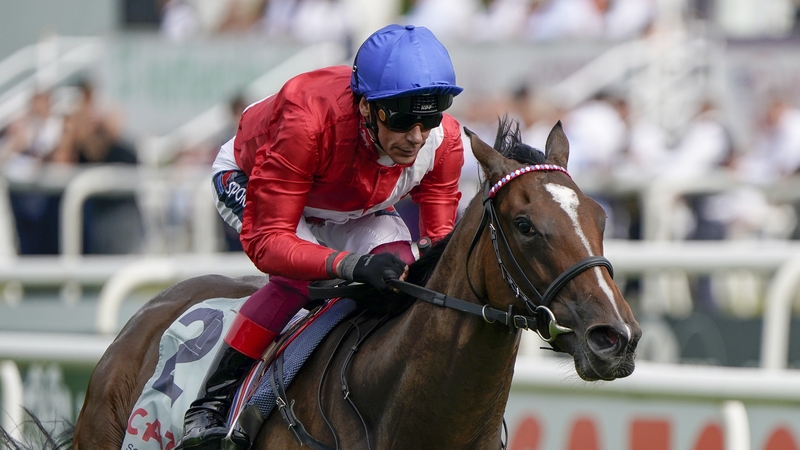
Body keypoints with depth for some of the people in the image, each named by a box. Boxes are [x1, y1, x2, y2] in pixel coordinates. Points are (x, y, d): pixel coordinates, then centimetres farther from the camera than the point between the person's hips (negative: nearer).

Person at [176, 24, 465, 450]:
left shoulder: (443, 140, -30)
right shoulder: (307, 120, -45)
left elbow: (440, 237, -19)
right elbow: (264, 239, -44)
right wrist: (351, 264, -59)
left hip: (356, 206, 5)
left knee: (398, 268, -24)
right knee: (300, 273, -32)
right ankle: (208, 407, -25)